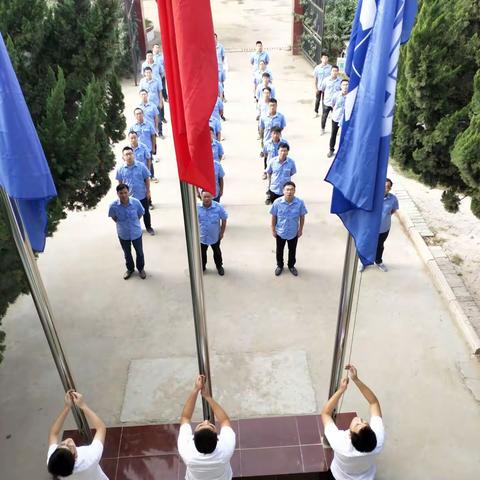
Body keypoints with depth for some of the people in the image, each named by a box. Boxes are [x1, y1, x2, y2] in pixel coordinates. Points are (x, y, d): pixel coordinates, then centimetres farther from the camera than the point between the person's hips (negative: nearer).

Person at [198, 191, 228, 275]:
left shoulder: (218, 207, -21)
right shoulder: (197, 208, -19)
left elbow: (224, 219, -8)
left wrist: (222, 232, -4)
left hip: (215, 236, 0)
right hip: (202, 236, 0)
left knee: (217, 252, 21)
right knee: (202, 252, 20)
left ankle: (219, 266, 44)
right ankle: (202, 267, 43)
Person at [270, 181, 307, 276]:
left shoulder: (300, 202, -20)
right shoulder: (277, 202, -21)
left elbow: (302, 217, -5)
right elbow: (274, 217, -8)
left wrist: (300, 230, 0)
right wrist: (273, 229, -3)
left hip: (294, 233, 0)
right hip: (280, 232, 0)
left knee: (292, 251, 21)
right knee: (279, 250, 20)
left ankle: (291, 266, 47)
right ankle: (280, 266, 46)